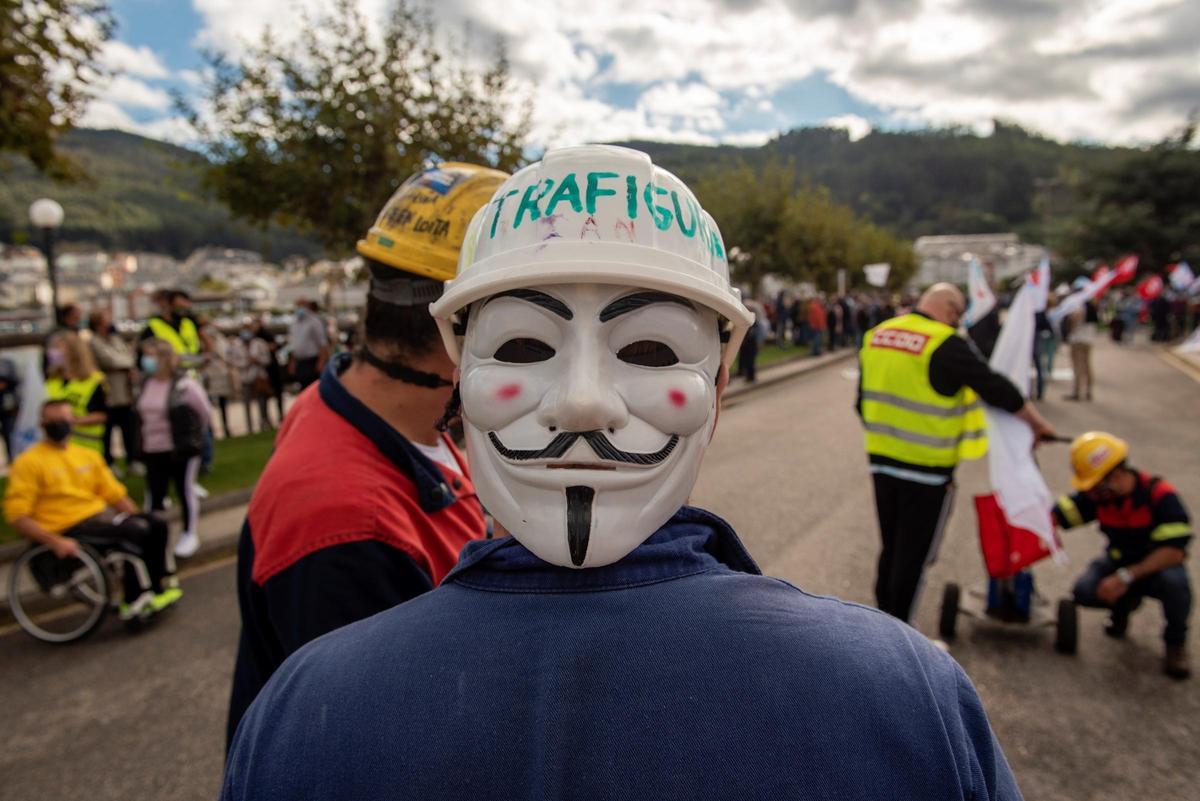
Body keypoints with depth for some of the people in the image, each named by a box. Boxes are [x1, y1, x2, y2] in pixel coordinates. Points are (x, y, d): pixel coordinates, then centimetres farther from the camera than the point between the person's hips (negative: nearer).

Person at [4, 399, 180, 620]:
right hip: (68, 528, -6)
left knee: (156, 525, -14)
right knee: (136, 532, -25)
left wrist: (138, 519, 3)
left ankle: (159, 583, -3)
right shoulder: (28, 462, -2)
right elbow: (16, 515, -9)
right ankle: (134, 601, -11)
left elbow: (115, 494, 17)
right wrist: (55, 541, -21)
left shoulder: (88, 455, 16)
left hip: (100, 515, 6)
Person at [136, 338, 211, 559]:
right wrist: (148, 437, 15)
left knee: (185, 491, 6)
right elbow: (144, 414, 18)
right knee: (153, 495, 10)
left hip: (183, 449, -5)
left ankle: (190, 534, 21)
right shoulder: (146, 384, 3)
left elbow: (205, 413, -7)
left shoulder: (185, 385, -16)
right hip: (153, 450, 6)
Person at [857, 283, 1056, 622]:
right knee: (914, 555, 7)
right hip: (927, 467, -6)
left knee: (891, 547, 20)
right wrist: (1038, 424, 6)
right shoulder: (946, 344, -15)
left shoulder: (876, 335, 5)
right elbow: (996, 389, -9)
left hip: (881, 458, 6)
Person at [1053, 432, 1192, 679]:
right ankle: (1125, 603, 14)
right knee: (1084, 591, -24)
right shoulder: (1096, 495, -13)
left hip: (1157, 566, -3)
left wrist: (1126, 576, -35)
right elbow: (1054, 515, -14)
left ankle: (1176, 642, -7)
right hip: (1119, 560, 3)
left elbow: (1175, 551, -31)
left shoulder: (1160, 495, -26)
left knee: (1173, 580, -38)